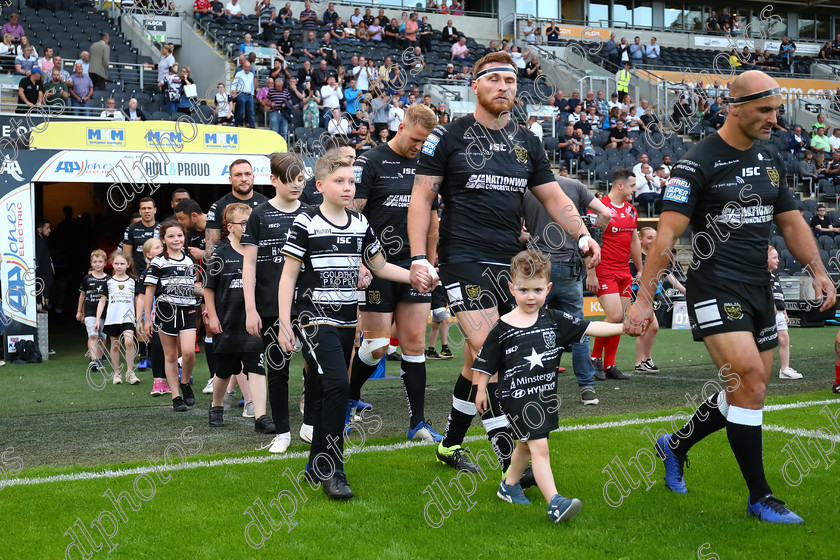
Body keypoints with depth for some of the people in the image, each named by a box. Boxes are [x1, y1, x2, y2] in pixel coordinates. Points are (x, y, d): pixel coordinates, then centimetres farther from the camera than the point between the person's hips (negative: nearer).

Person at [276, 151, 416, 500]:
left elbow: (380, 266, 21)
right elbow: (288, 276, -5)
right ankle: (332, 471, -12)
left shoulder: (360, 224, 10)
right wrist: (284, 325, -9)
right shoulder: (306, 224, -7)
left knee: (326, 393, 11)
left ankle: (317, 464, 25)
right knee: (337, 384, -20)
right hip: (316, 319, -6)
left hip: (347, 322, 6)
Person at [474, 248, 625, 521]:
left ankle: (509, 486, 42)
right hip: (517, 397, -5)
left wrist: (625, 327, -10)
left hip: (545, 395, 5)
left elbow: (589, 327, -2)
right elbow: (486, 363, 1)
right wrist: (481, 391, 2)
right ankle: (555, 503, -21)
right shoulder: (502, 328, -8)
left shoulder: (554, 320, 2)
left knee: (526, 445, 21)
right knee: (540, 447, -15)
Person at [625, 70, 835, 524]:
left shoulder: (771, 160, 13)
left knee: (748, 392, 10)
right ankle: (759, 498, -2)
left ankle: (676, 445, 34)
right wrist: (643, 298, -19)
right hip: (715, 290, -8)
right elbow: (667, 234, -14)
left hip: (759, 291, 8)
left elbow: (791, 222, 20)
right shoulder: (697, 163, -10)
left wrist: (818, 271, 8)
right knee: (750, 383, -15)